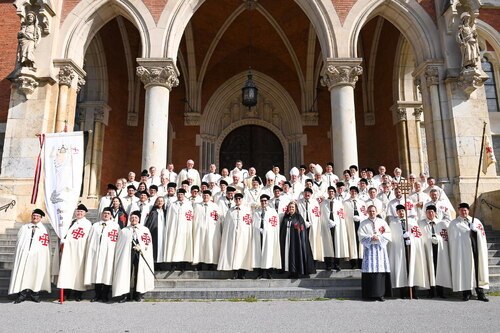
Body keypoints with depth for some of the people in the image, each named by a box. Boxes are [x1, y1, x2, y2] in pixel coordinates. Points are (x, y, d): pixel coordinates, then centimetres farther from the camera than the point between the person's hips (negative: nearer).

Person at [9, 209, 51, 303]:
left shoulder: (44, 229, 7)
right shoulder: (24, 227, 15)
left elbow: (46, 244, 3)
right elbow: (19, 241, 14)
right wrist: (19, 252, 4)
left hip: (38, 256, -2)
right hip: (24, 255, 2)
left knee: (37, 274, -2)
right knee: (22, 273, -4)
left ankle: (35, 294, 5)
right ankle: (23, 294, 1)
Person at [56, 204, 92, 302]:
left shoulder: (89, 224, 8)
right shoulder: (72, 222, 17)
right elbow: (66, 232, 12)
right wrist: (63, 242, -3)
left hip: (81, 250, -2)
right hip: (69, 249, 2)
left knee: (79, 269, -1)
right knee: (67, 269, -3)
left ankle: (78, 294, 4)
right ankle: (66, 292, 1)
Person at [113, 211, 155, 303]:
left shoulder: (145, 230, 12)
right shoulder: (124, 231, 14)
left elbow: (149, 243, 7)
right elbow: (119, 246, 9)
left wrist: (141, 247, -7)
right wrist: (117, 258, 2)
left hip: (140, 256, 0)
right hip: (127, 255, 0)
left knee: (139, 274, 1)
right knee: (126, 274, -4)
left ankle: (138, 295, 9)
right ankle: (126, 295, 1)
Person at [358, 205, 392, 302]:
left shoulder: (382, 222, 12)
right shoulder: (363, 224, 8)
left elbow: (388, 234, 4)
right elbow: (361, 236, -1)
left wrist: (378, 237, -11)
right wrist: (371, 238, -15)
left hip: (381, 248, 1)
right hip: (369, 248, -1)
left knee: (381, 269, -4)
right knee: (370, 270, -6)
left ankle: (380, 294, 1)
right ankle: (370, 294, -2)